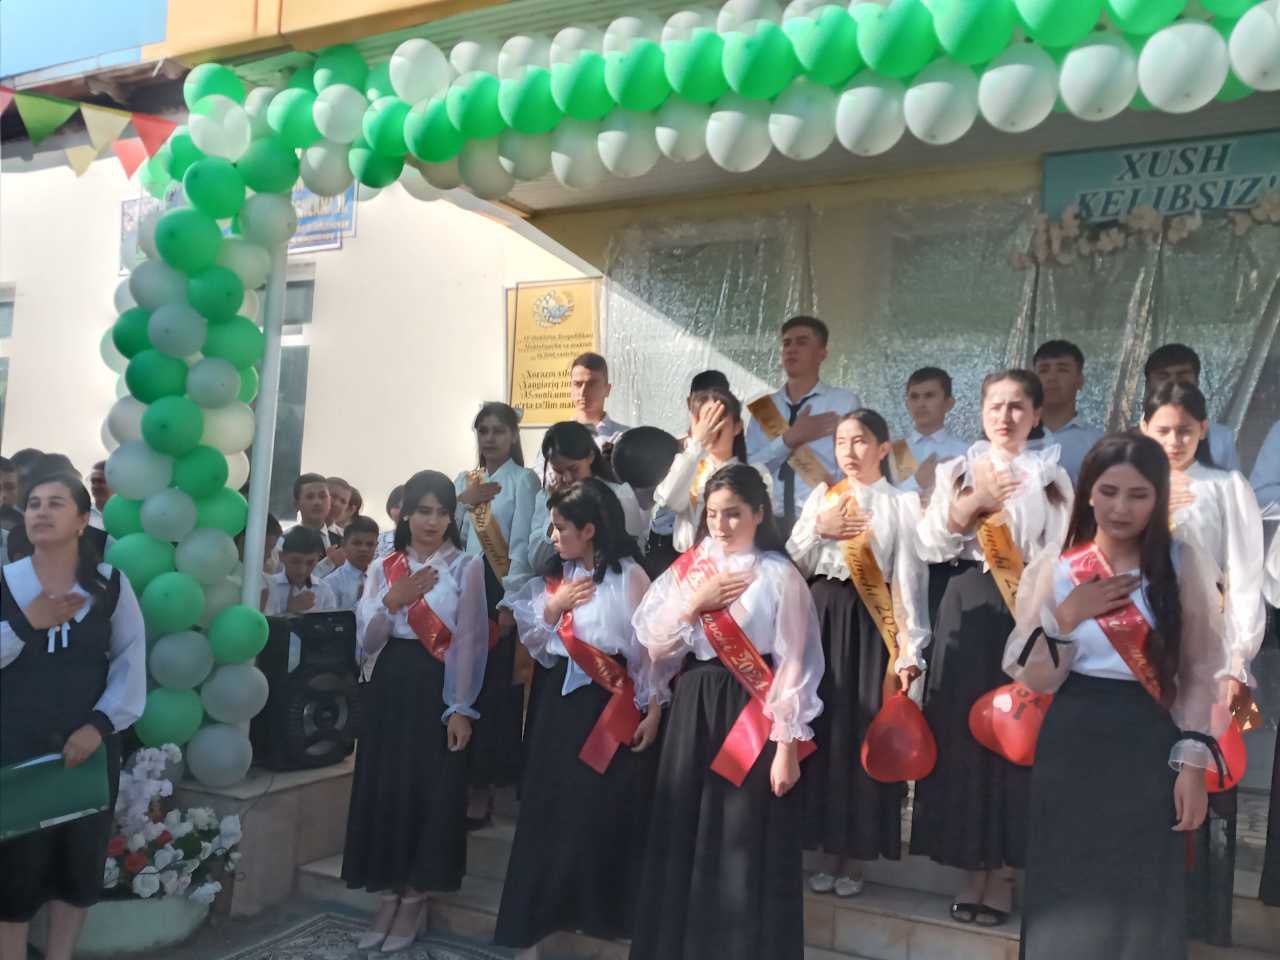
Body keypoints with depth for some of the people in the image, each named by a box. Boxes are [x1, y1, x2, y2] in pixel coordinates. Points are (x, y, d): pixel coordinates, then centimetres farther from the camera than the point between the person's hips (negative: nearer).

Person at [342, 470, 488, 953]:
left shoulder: (466, 566, -1)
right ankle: (389, 896, 19)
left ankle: (415, 899, 15)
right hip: (389, 688, 4)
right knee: (384, 788, 6)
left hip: (437, 689, -3)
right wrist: (392, 601, -15)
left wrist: (460, 708, -12)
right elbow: (367, 640, 4)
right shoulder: (383, 568, 9)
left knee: (430, 792, -1)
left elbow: (468, 641, -7)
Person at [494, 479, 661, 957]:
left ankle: (602, 913, 20)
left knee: (606, 814, 1)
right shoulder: (554, 577, 9)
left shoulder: (629, 575, -10)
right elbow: (530, 641, 9)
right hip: (559, 703, 5)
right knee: (549, 812, 7)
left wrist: (653, 709, -11)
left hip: (612, 708, -5)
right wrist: (553, 608, -8)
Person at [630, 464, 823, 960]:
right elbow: (648, 635, 2)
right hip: (693, 711, 5)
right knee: (686, 836, 10)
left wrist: (788, 745, -13)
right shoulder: (688, 569, 7)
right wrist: (695, 603, -11)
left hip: (751, 716, -4)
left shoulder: (779, 575, -7)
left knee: (745, 844, 0)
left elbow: (794, 664, -10)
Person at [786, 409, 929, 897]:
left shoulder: (902, 503, -2)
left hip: (873, 624, -3)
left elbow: (911, 579, -6)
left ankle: (856, 855, 15)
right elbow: (790, 565, 9)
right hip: (823, 617, 4)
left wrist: (909, 652, -12)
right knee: (824, 727, 5)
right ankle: (829, 849, 19)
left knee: (866, 732, 0)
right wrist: (817, 530, -7)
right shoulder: (821, 497, 11)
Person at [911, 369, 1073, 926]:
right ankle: (972, 868, 14)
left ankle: (1004, 872, 13)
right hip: (967, 611, 1)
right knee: (964, 731, 2)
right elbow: (928, 545, -1)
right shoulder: (956, 471, 9)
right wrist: (973, 503, -14)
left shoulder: (1052, 476, 6)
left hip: (1028, 614, -1)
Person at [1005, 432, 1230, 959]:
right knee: (1068, 894, 8)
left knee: (1144, 899, 6)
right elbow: (1035, 680, -1)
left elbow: (1202, 671, -1)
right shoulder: (1053, 566, -2)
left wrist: (1192, 762, -6)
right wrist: (1064, 618, -16)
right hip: (1072, 745, 1)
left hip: (1149, 746, -1)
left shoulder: (1184, 565, -3)